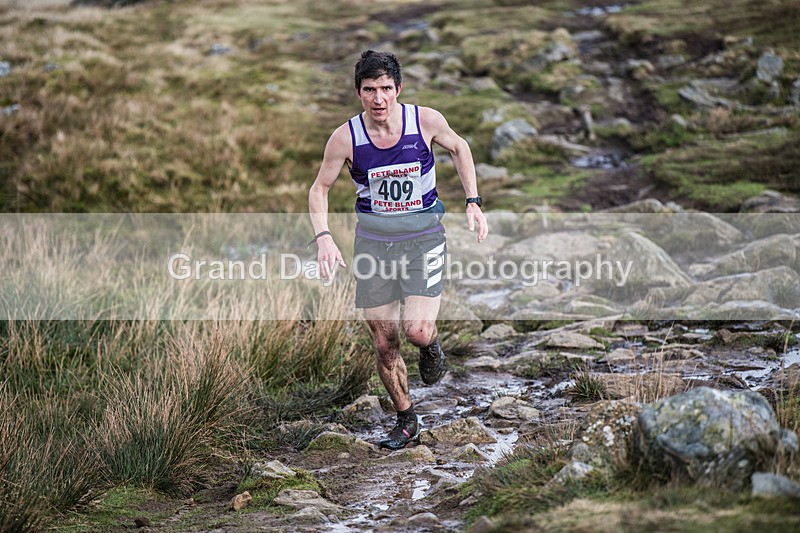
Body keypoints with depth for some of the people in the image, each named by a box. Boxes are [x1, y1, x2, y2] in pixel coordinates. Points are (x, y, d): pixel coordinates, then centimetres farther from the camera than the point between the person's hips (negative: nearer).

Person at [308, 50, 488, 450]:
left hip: (423, 236, -1)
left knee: (417, 331, -18)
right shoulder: (345, 137, -12)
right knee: (384, 344, 4)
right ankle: (406, 420, 24)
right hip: (373, 240, 1)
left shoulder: (425, 121, -13)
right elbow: (319, 189, 1)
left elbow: (458, 148, 9)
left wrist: (472, 201, 2)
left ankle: (431, 344, 21)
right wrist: (323, 236, -15)